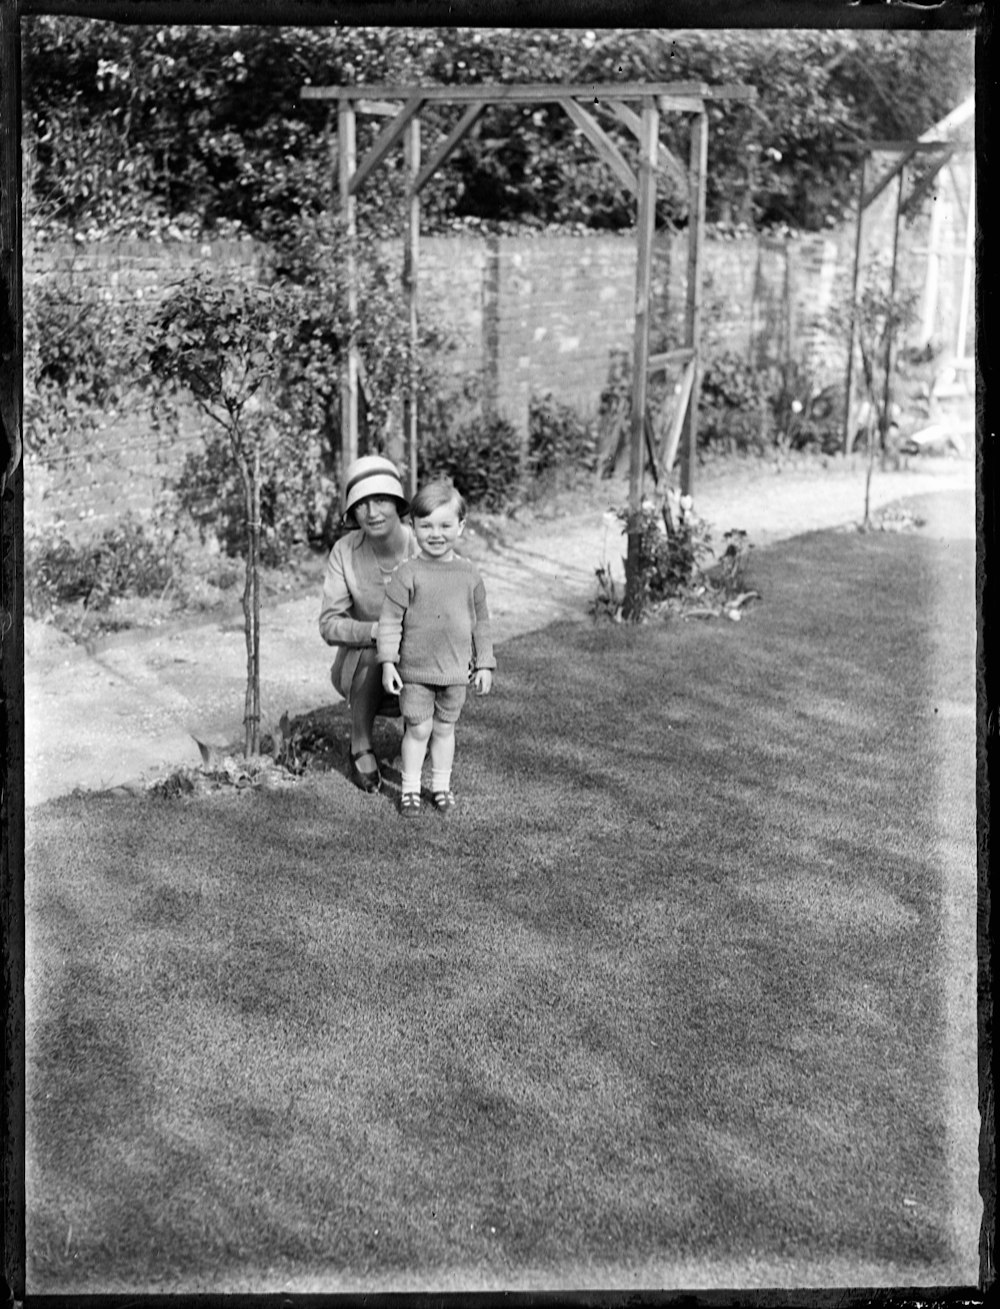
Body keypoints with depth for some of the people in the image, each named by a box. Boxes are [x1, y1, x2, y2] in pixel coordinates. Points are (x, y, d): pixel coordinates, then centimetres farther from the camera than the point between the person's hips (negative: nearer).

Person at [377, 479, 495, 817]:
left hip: (455, 671, 3)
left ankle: (441, 786, 27)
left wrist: (484, 665, 7)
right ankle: (410, 789, 18)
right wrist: (388, 662, -13)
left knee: (445, 728, 13)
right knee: (418, 729, 4)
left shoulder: (469, 574, 1)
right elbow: (390, 620, -8)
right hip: (415, 670, -3)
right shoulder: (408, 573, -9)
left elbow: (480, 622, 8)